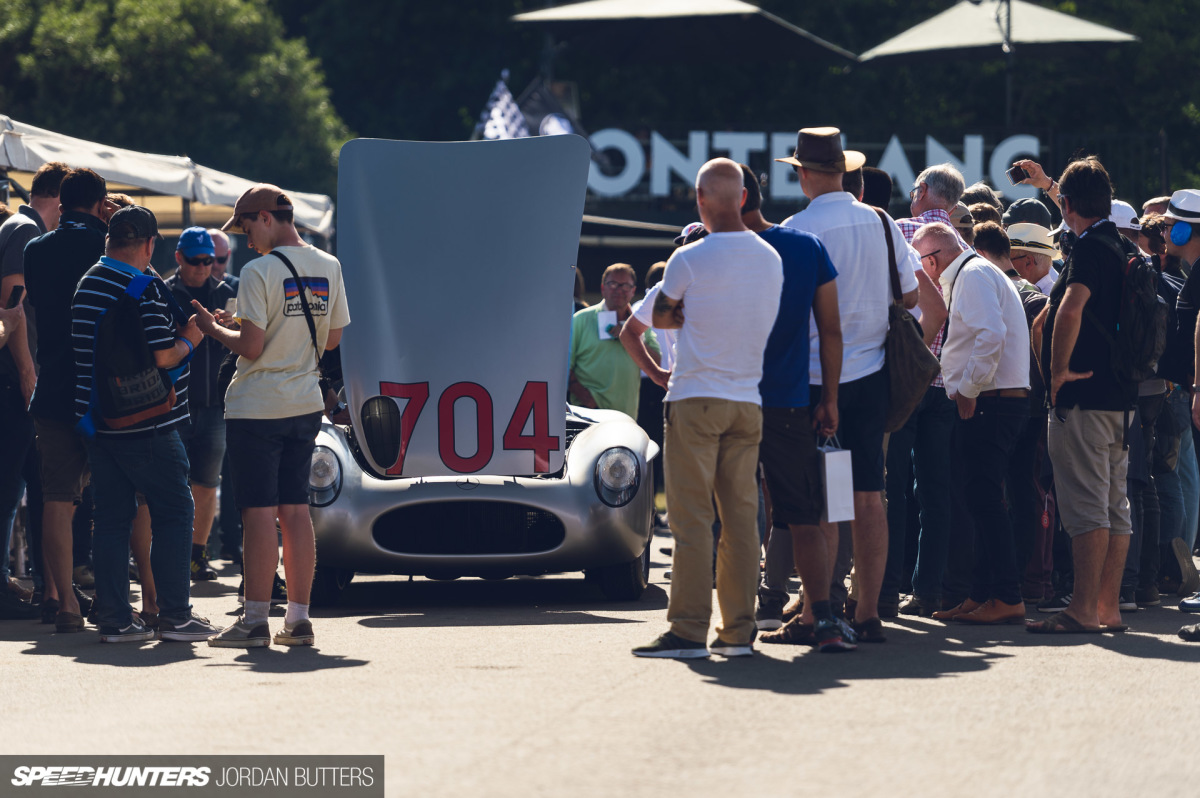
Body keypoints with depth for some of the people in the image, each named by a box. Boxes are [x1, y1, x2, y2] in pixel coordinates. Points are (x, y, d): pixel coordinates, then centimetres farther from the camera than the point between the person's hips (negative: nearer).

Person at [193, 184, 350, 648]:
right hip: (306, 404, 7)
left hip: (257, 408, -7)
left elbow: (251, 346, -17)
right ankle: (298, 619, 10)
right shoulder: (329, 268, 7)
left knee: (260, 513, -4)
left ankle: (255, 620, -2)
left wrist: (214, 330, 0)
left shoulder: (260, 272, -14)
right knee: (295, 510, 10)